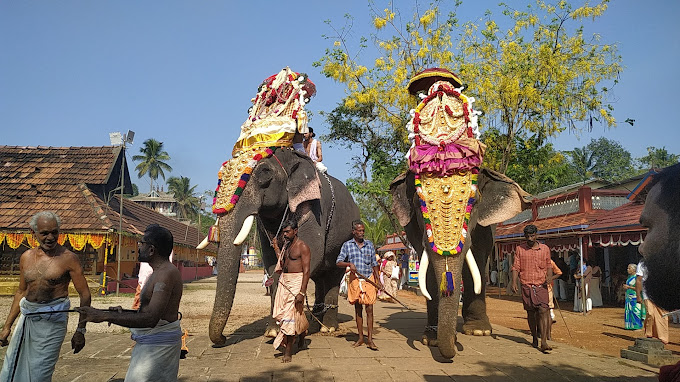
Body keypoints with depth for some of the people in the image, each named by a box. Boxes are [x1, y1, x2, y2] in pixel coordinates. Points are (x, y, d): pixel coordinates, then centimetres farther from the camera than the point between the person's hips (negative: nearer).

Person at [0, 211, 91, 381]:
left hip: (51, 322, -6)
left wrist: (80, 331, -11)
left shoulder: (68, 258, -9)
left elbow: (85, 294, -8)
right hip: (26, 320, 6)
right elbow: (21, 293, 19)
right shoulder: (26, 257, 7)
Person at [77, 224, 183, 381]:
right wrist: (124, 312, 3)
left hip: (158, 344, -10)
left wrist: (105, 316, -30)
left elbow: (151, 319, -30)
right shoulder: (160, 272, 15)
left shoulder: (166, 274, -21)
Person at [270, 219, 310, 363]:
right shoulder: (286, 245, 14)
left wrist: (302, 292, -22)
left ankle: (288, 351, 2)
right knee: (279, 313, 7)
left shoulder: (303, 247, -10)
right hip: (284, 281, 8)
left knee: (291, 313, -7)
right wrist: (276, 248, 22)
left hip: (296, 282, -8)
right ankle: (302, 331, 32)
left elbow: (306, 271, -15)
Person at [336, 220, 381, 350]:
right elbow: (338, 262, -1)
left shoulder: (369, 244, 8)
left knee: (369, 309, -3)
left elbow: (374, 264, 12)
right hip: (355, 280, 0)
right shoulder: (347, 245, 3)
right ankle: (360, 338, 16)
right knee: (358, 309, 6)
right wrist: (349, 264, -20)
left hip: (369, 279, 1)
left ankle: (370, 339, 2)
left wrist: (378, 280, 5)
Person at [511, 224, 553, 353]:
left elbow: (549, 266, 14)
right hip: (526, 286, 1)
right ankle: (534, 338, 26)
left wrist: (549, 276, -6)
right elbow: (516, 267, 6)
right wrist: (514, 282, -6)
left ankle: (544, 342, -15)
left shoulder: (545, 248, 7)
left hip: (541, 285, -1)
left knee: (543, 311, -13)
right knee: (530, 313, 8)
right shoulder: (520, 249, 6)